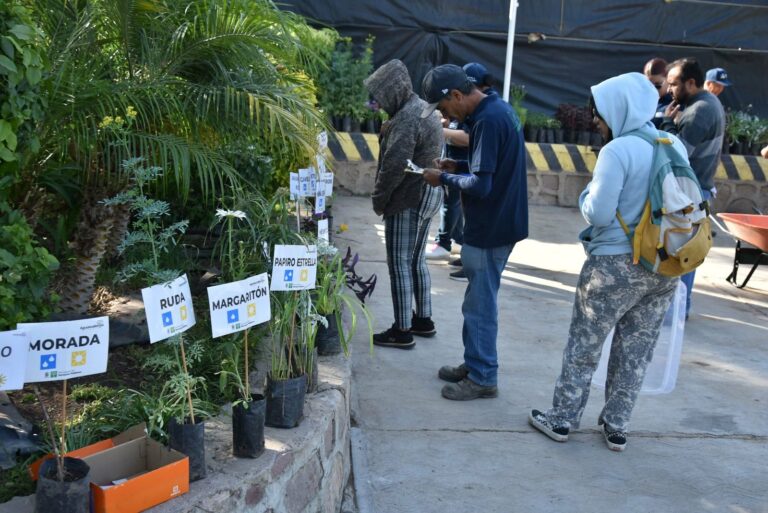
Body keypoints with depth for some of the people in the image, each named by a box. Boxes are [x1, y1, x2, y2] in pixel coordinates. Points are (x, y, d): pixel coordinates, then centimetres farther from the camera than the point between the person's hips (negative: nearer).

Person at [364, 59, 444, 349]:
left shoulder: (406, 118, -19)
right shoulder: (424, 109, 13)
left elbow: (394, 166, -25)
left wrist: (378, 199, -12)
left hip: (408, 200, -10)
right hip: (429, 195, 10)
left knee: (400, 265, -3)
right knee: (416, 261, 18)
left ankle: (402, 331, 3)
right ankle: (423, 319, 28)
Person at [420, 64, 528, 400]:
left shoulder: (488, 121, -22)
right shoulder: (497, 109, 10)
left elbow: (480, 184, -25)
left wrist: (443, 178, -11)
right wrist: (458, 166, 8)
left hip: (490, 230, -10)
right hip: (498, 223, 10)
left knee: (480, 304, 1)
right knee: (480, 300, 19)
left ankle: (483, 378, 13)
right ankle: (474, 364, 31)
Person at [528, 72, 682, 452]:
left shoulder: (618, 151, -16)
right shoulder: (676, 146, 5)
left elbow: (598, 213, -16)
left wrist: (587, 194, 3)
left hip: (616, 264, -6)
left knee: (584, 346, 9)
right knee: (636, 350, 14)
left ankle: (562, 419, 20)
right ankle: (616, 426, 25)